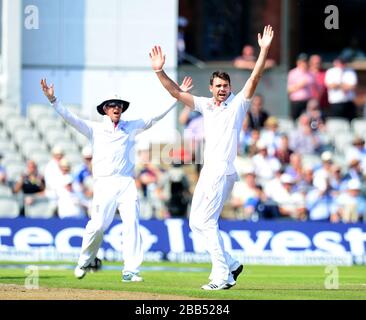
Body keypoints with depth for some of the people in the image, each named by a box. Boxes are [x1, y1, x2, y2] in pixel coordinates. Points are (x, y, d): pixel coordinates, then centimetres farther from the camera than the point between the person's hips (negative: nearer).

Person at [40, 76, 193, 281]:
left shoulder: (130, 127, 17)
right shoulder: (94, 129, 11)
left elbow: (157, 116, 17)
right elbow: (70, 117, 2)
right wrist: (53, 99, -12)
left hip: (127, 183, 2)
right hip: (104, 184, -2)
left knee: (132, 224, -10)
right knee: (98, 225, -9)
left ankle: (131, 271, -11)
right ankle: (86, 261, 16)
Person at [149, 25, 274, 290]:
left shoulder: (238, 104, 0)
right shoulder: (206, 105, 14)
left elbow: (254, 79, -11)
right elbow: (176, 92, 10)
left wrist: (264, 50, -22)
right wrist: (159, 71, -3)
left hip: (223, 171, -8)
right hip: (208, 171, 8)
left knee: (207, 221, -12)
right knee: (196, 222, 9)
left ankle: (222, 276, -10)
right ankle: (230, 264, 17)